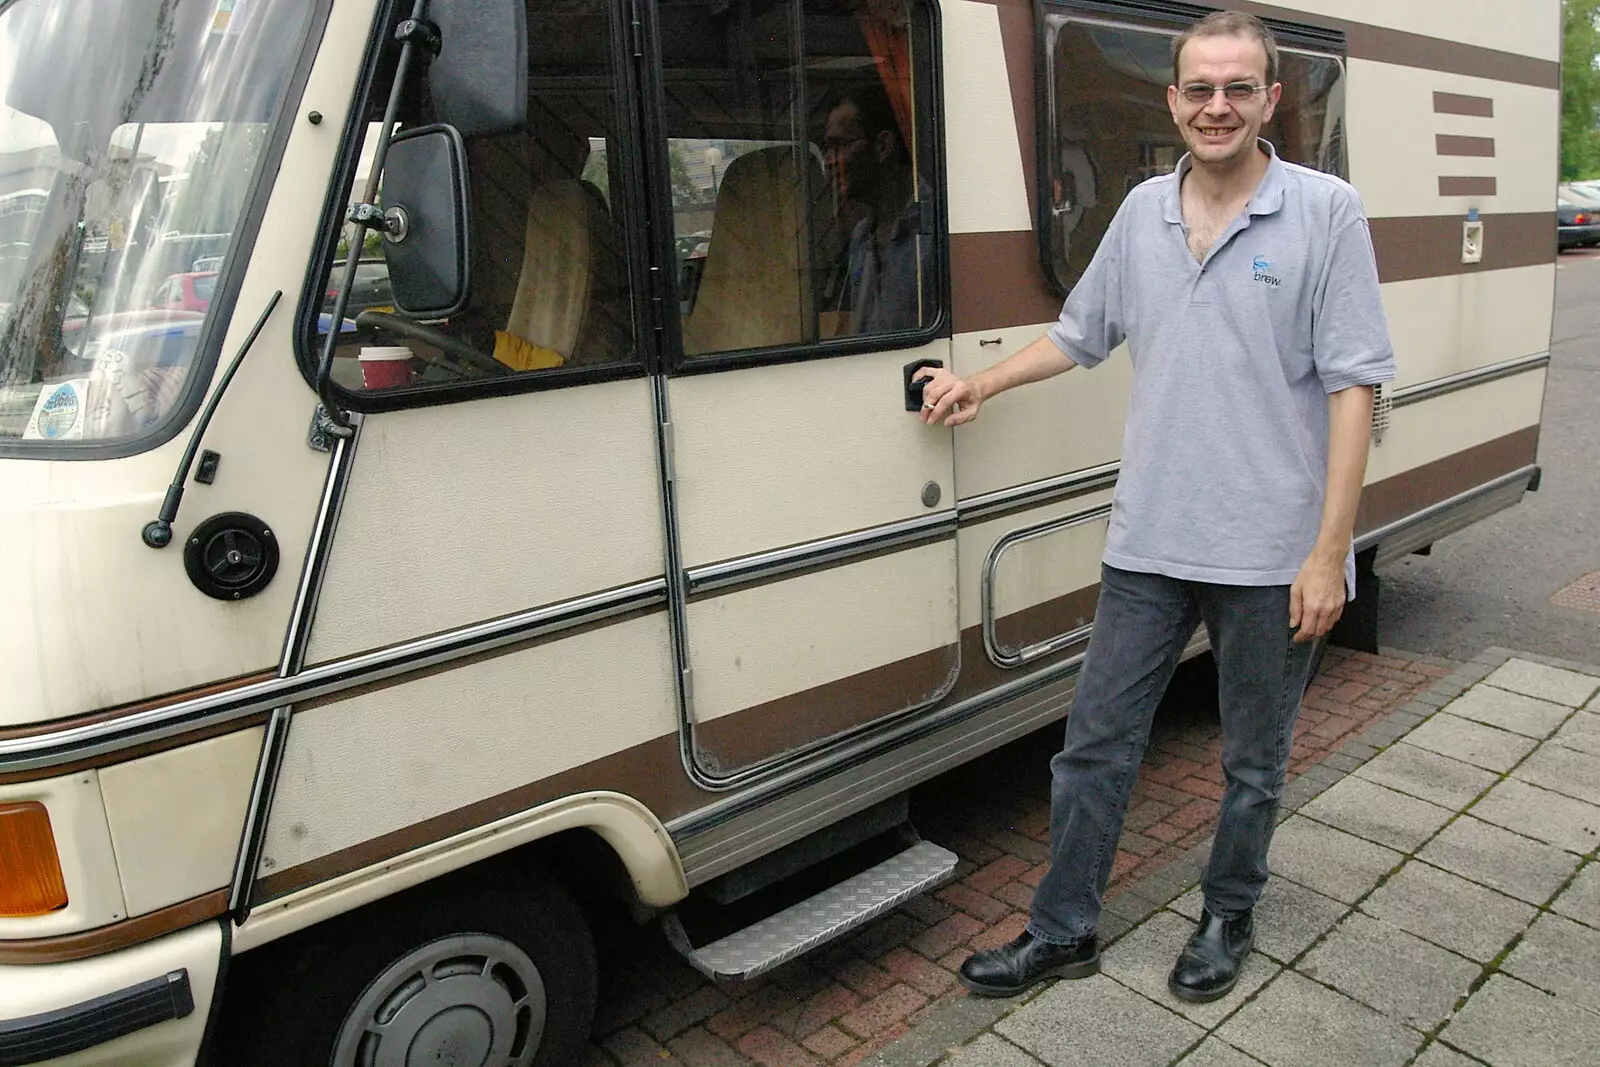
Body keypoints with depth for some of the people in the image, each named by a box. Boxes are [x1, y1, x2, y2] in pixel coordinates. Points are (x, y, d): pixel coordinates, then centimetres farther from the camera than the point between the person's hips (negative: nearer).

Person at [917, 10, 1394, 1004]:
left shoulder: (1327, 212, -6)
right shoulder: (1142, 211, 8)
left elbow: (1352, 386, -9)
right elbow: (1082, 332, 21)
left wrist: (1329, 552, -13)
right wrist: (981, 384, 13)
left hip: (1272, 553, -3)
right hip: (1150, 545, 4)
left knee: (1254, 763, 14)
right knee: (1096, 743, 9)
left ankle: (1229, 919, 37)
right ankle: (1064, 931, 25)